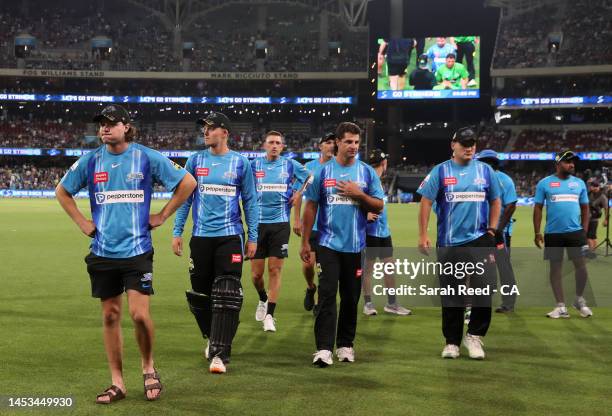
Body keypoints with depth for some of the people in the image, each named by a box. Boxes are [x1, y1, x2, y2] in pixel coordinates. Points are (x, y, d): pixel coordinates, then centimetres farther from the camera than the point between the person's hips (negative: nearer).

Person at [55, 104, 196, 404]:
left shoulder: (147, 157, -3)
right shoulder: (91, 160, 4)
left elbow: (187, 182, 4)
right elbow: (62, 191, 19)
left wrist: (162, 216, 2)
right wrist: (82, 223, 9)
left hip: (137, 250, -3)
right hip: (103, 252, 3)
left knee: (139, 314, -11)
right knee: (110, 316, 7)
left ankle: (148, 367, 16)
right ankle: (117, 383, 17)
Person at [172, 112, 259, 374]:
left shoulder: (240, 163, 2)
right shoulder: (195, 160, 6)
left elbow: (250, 201, 7)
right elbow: (184, 197, 9)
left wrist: (253, 237, 5)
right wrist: (177, 232, 4)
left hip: (230, 236, -2)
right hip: (201, 236, 2)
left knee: (227, 297, -10)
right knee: (199, 294, 9)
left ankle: (219, 353, -6)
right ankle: (213, 338, 33)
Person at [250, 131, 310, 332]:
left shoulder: (290, 165, 5)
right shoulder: (254, 165, 3)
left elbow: (310, 177, 21)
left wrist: (298, 193, 10)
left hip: (280, 223, 0)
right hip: (258, 223, 0)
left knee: (275, 270, -4)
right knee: (256, 273, 2)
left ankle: (269, 315, 4)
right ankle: (263, 300, 33)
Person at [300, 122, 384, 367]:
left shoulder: (367, 172, 5)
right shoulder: (322, 171, 2)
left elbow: (378, 207, 6)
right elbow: (311, 207, 5)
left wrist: (359, 194, -12)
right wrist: (305, 242, 3)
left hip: (356, 246, 2)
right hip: (328, 244, -2)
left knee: (351, 298, 9)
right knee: (327, 295, -9)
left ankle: (345, 345, 21)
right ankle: (324, 348, -11)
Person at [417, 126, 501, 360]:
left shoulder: (485, 170, 7)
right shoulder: (440, 171, 1)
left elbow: (495, 201, 15)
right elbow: (426, 202, -2)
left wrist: (492, 230, 6)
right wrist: (423, 235, -8)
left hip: (480, 239, 1)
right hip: (449, 242, -1)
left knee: (485, 288, -10)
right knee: (451, 295, 8)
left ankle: (474, 336, 8)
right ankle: (452, 342, 20)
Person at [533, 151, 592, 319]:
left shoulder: (579, 183, 8)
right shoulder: (544, 183, 1)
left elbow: (585, 208, 13)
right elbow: (538, 208, 2)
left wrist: (584, 231, 6)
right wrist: (537, 233, -4)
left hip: (575, 232, 1)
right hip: (553, 233, -1)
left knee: (581, 265, -1)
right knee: (555, 268, 4)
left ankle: (579, 300, 21)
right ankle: (561, 306, 12)